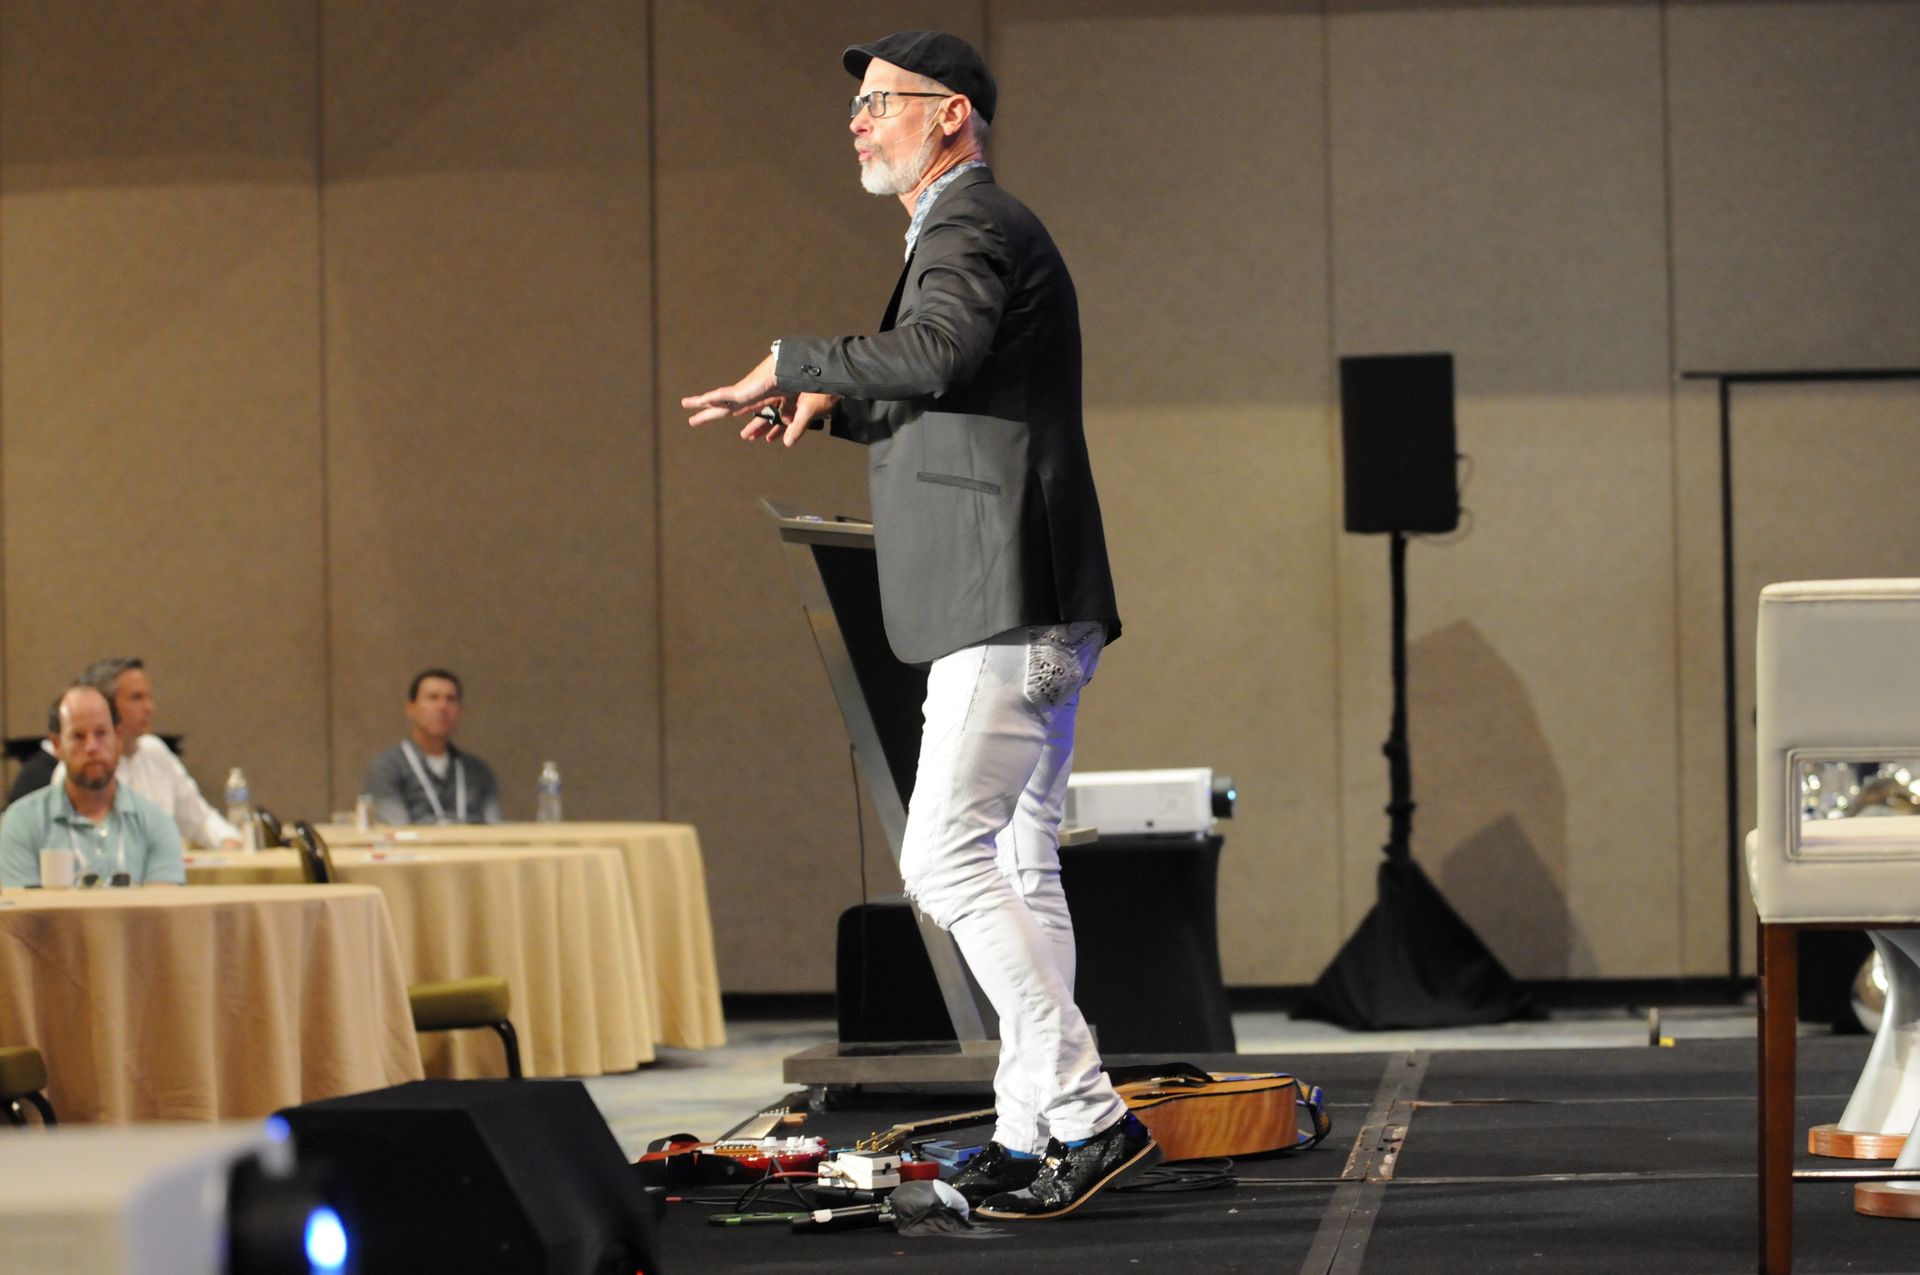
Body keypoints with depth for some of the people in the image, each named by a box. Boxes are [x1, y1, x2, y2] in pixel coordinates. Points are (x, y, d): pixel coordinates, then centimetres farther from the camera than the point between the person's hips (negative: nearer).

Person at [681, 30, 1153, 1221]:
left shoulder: (973, 228, -11)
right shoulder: (977, 229, 23)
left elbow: (935, 355, -31)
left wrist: (792, 361, -19)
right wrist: (834, 406, 15)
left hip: (1007, 604, -11)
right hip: (1026, 609, 11)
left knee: (946, 857, -13)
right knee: (1019, 866, 10)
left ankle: (1086, 1114, -15)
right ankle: (1035, 1131, 12)